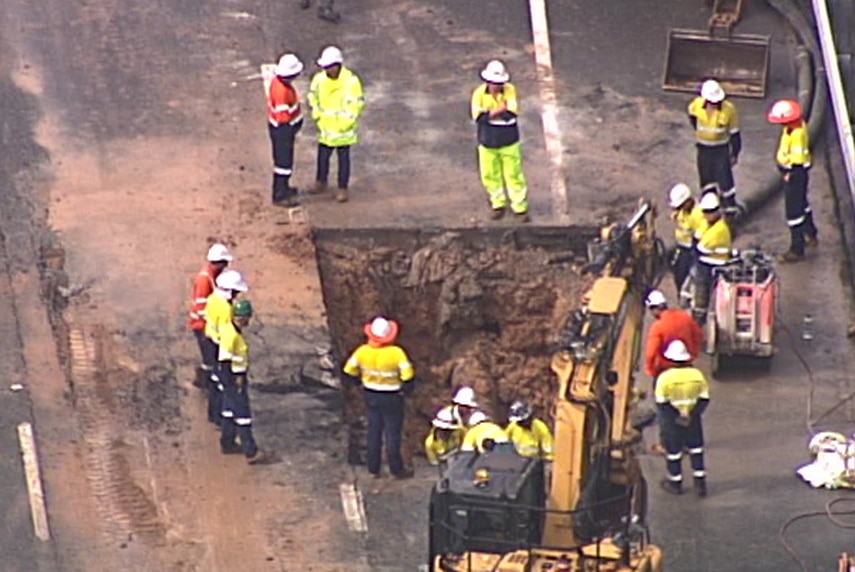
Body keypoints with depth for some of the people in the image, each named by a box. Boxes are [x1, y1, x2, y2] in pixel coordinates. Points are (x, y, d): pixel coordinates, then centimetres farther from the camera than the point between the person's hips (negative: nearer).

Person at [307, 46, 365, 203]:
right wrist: (317, 115, 4)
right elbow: (313, 96, 10)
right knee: (323, 155, 16)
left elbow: (358, 103, -11)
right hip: (325, 127, 4)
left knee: (343, 158, 8)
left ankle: (343, 189, 19)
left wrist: (348, 122, -12)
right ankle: (321, 182, 37)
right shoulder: (319, 78, -7)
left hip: (343, 129, -4)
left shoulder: (351, 81, -19)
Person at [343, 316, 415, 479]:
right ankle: (396, 469, 18)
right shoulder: (396, 353, -24)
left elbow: (349, 371, -1)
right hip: (392, 397, -4)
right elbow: (408, 377, -21)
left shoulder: (362, 351, -13)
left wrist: (361, 383, 16)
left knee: (374, 431, 17)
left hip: (371, 396, 4)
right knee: (392, 433, 8)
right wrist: (406, 390, 0)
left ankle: (374, 468, 24)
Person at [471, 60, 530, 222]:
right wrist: (499, 110, -20)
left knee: (514, 175, 2)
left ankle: (520, 207, 12)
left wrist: (490, 113, -18)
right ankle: (498, 204, 30)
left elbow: (510, 114, -20)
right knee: (490, 175, 11)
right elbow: (478, 117, -19)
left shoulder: (509, 90, -10)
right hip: (487, 142, 2)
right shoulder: (479, 93, -9)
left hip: (508, 141, -2)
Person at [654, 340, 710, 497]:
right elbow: (704, 399, -4)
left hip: (672, 423, -3)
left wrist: (676, 417, -13)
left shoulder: (665, 377, -18)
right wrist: (692, 415, -8)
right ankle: (700, 483, 19)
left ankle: (675, 483, 26)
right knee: (696, 449, 17)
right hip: (693, 419, 3)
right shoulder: (697, 375, -7)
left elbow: (661, 403, -18)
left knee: (673, 451, 13)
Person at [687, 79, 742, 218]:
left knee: (724, 177, -6)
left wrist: (735, 153, -6)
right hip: (703, 148, 3)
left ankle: (730, 205, 6)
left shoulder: (729, 110, -22)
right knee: (706, 178, 13)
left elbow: (734, 133, -11)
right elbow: (692, 116, 11)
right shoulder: (697, 105, -16)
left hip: (721, 148, -3)